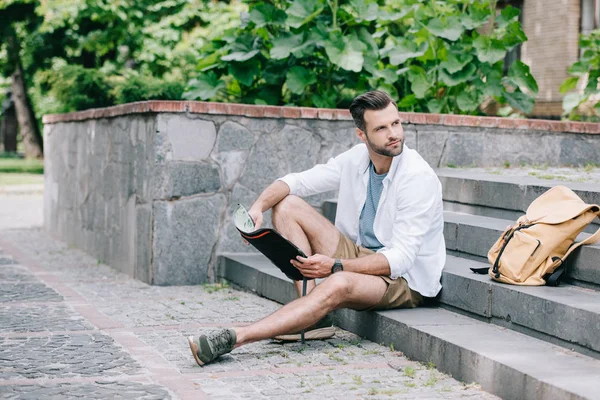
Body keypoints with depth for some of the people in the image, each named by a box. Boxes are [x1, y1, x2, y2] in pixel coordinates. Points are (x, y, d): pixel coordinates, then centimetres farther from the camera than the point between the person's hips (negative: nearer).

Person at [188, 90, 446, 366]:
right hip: (361, 254, 8)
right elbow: (295, 182, 3)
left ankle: (234, 338, -45)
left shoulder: (418, 178, -21)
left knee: (338, 284, -40)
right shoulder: (356, 159, -2)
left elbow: (400, 258, -25)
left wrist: (335, 266, -34)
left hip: (406, 278, -7)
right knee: (287, 205, -3)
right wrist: (258, 206, -19)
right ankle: (311, 311, -16)